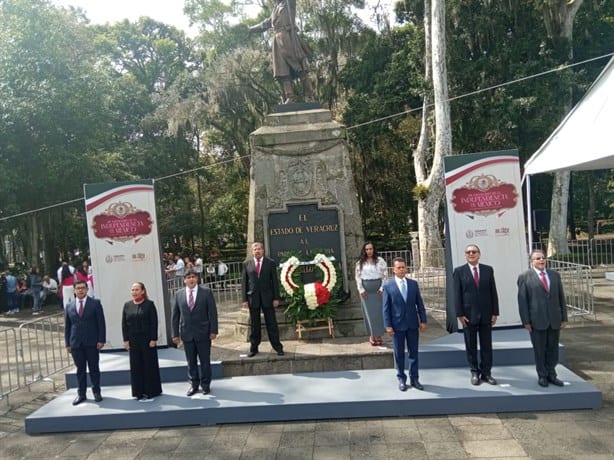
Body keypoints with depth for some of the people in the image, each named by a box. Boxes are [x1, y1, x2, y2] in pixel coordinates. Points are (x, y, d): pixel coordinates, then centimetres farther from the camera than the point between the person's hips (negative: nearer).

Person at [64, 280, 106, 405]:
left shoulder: (95, 303, 1)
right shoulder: (69, 306, 9)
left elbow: (101, 323, -3)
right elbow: (67, 326, 10)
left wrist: (101, 340, -9)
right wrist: (68, 344, 5)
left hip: (92, 343, -2)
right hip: (76, 343, 2)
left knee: (94, 368, 6)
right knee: (80, 369, 8)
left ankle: (96, 392, 18)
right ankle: (81, 394, 17)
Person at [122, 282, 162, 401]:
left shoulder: (149, 304, -3)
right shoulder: (127, 305, 7)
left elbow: (154, 323, -6)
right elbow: (124, 324, 7)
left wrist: (153, 339, -12)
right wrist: (126, 340, -1)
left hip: (147, 339, -3)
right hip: (133, 341, 3)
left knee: (150, 365, 4)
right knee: (136, 366, 6)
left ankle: (151, 390, 14)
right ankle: (139, 392, 15)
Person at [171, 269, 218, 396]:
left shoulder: (206, 292, -3)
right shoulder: (179, 294, 4)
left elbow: (212, 312, -4)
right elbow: (175, 315, 6)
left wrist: (213, 330, -8)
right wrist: (176, 334, 2)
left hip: (203, 333, -2)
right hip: (187, 333, 2)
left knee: (205, 360, 7)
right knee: (191, 361, 10)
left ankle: (205, 384, 21)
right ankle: (194, 384, 24)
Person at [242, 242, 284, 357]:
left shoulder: (270, 263, 1)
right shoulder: (246, 263, 3)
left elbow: (275, 281, 1)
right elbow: (244, 282, 4)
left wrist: (276, 298, -4)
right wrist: (245, 299, -2)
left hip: (267, 297, -1)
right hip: (253, 298, 1)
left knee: (271, 323, 4)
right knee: (254, 325, 9)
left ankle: (278, 347, 12)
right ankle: (253, 348, 19)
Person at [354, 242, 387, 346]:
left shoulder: (380, 261, 1)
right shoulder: (360, 262, 4)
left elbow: (385, 275, 0)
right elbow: (357, 277, 3)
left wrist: (382, 288, -8)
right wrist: (361, 290, -6)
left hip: (378, 289, 0)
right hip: (366, 289, 1)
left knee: (379, 311, 1)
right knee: (369, 312, 1)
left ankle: (379, 335, 11)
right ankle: (372, 335, 8)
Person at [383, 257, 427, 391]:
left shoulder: (413, 284, 4)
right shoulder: (388, 286, -5)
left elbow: (419, 304, 6)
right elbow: (386, 307, -5)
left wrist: (423, 320, 2)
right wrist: (388, 325, -9)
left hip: (413, 324, 3)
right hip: (397, 325, -3)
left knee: (414, 353, 10)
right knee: (399, 354, 8)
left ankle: (414, 379, 21)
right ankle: (401, 379, 20)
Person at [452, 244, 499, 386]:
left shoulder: (488, 269, 6)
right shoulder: (459, 271, -1)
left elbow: (493, 292, 5)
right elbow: (457, 294, -4)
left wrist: (495, 312, 0)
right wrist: (460, 314, -10)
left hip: (486, 314, 2)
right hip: (468, 314, -2)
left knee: (486, 345, 7)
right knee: (471, 346, 7)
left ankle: (486, 372, 16)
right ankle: (475, 372, 17)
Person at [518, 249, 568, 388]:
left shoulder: (555, 275, 10)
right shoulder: (525, 277, -4)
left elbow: (561, 297, 11)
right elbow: (522, 301, -6)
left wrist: (564, 317, 7)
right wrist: (526, 321, -10)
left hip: (554, 320, 4)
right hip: (537, 320, -4)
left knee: (553, 348, 11)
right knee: (540, 349, 5)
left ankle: (551, 374, 24)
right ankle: (542, 376, 19)